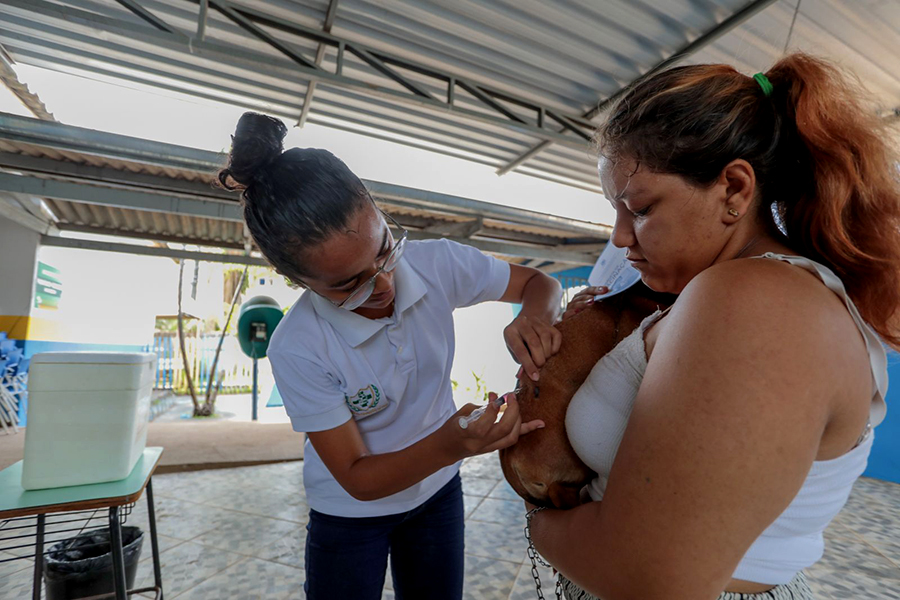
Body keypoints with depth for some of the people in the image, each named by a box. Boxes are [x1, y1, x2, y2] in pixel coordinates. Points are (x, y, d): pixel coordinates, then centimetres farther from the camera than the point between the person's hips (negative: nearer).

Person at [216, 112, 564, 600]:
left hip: (437, 491, 4)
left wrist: (533, 320, -30)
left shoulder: (438, 263, -21)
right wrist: (450, 444, -41)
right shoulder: (298, 349, -28)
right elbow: (358, 480, -22)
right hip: (351, 514, -3)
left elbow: (539, 283, -6)